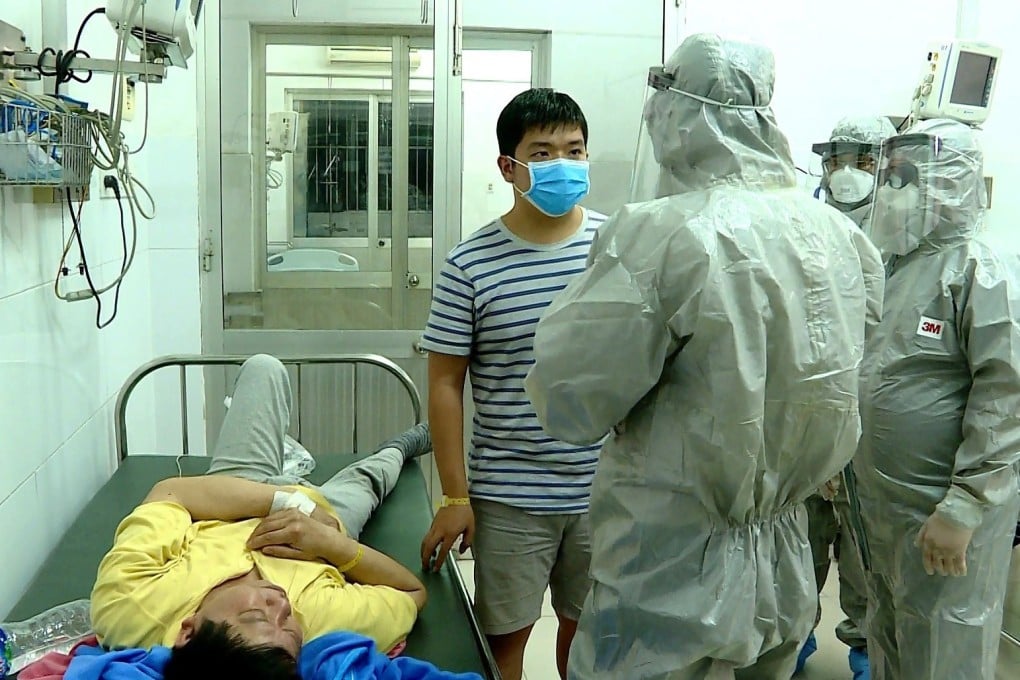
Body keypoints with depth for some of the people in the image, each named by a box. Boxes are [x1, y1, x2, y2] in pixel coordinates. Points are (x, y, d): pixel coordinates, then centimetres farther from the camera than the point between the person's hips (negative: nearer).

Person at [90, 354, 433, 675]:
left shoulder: (125, 598, -47)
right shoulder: (320, 619, -48)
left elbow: (170, 490, -32)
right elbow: (414, 591, -29)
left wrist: (286, 500, -35)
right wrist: (334, 544, -42)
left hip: (218, 504, 2)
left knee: (263, 367, 20)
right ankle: (398, 447, 69)